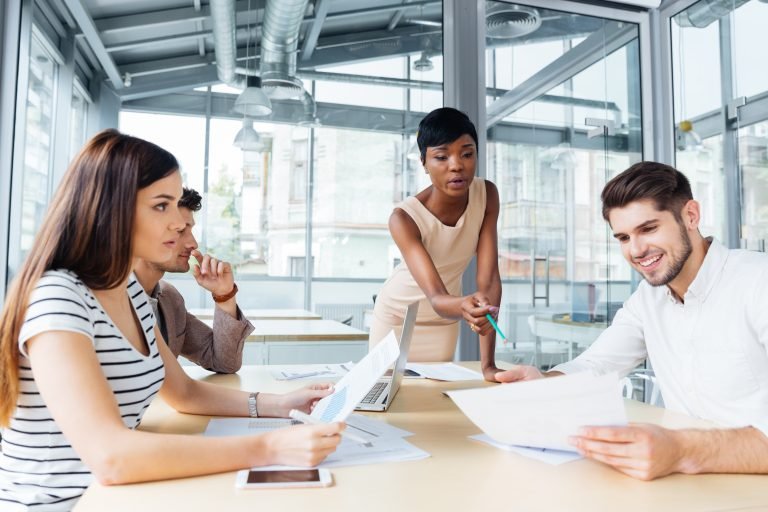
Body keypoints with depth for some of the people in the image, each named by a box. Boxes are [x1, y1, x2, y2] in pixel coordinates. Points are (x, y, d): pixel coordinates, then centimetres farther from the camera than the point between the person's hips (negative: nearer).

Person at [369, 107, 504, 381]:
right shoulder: (404, 217, -33)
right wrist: (463, 306, -65)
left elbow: (489, 277, -27)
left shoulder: (487, 195, -23)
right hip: (397, 314, -2)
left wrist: (488, 364, -32)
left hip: (443, 318, 3)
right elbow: (435, 296, -41)